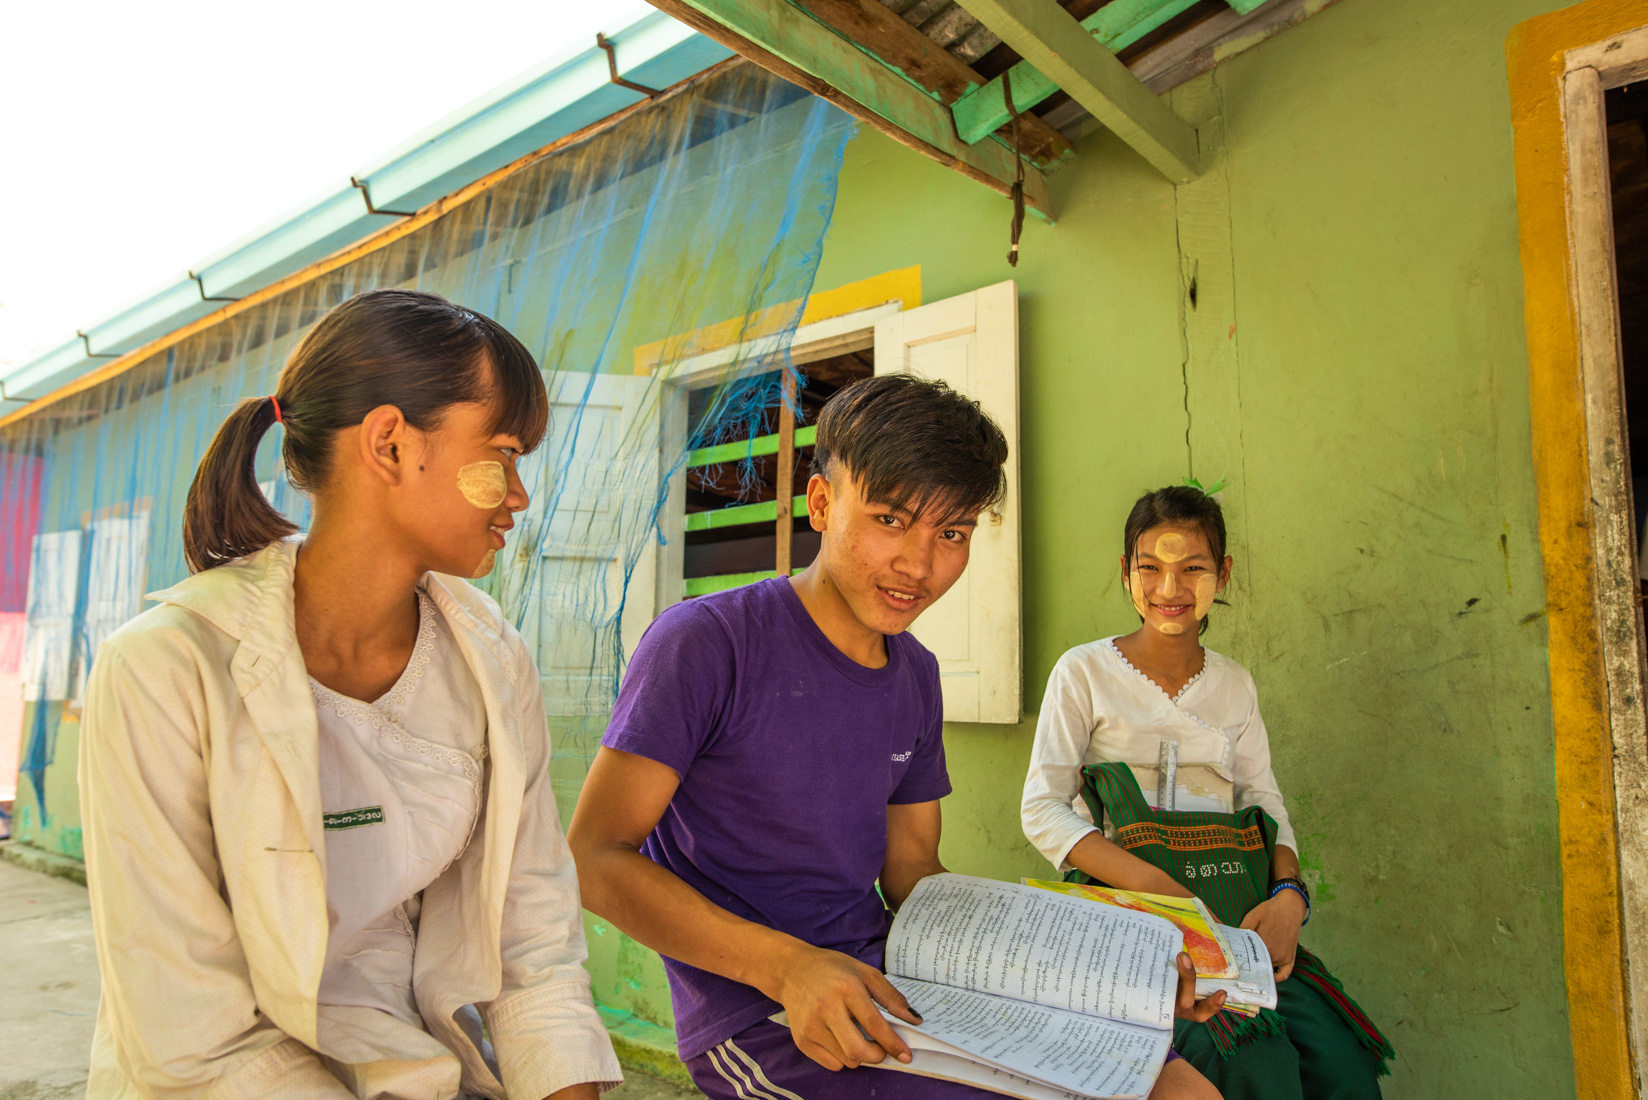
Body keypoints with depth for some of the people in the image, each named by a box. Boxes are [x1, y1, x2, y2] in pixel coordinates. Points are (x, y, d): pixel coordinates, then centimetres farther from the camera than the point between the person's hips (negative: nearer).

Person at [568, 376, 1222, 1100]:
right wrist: (784, 965, -28)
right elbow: (592, 857, -15)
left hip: (895, 986, 7)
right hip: (754, 1018, -6)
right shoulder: (705, 642, -14)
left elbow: (913, 877, 12)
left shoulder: (916, 675, 10)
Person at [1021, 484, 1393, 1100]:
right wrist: (1157, 887, -18)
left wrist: (1289, 894, -8)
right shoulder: (1085, 672, 1)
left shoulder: (1234, 685, 16)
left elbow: (1266, 803, 14)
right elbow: (1042, 811, -5)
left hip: (1242, 916, 5)